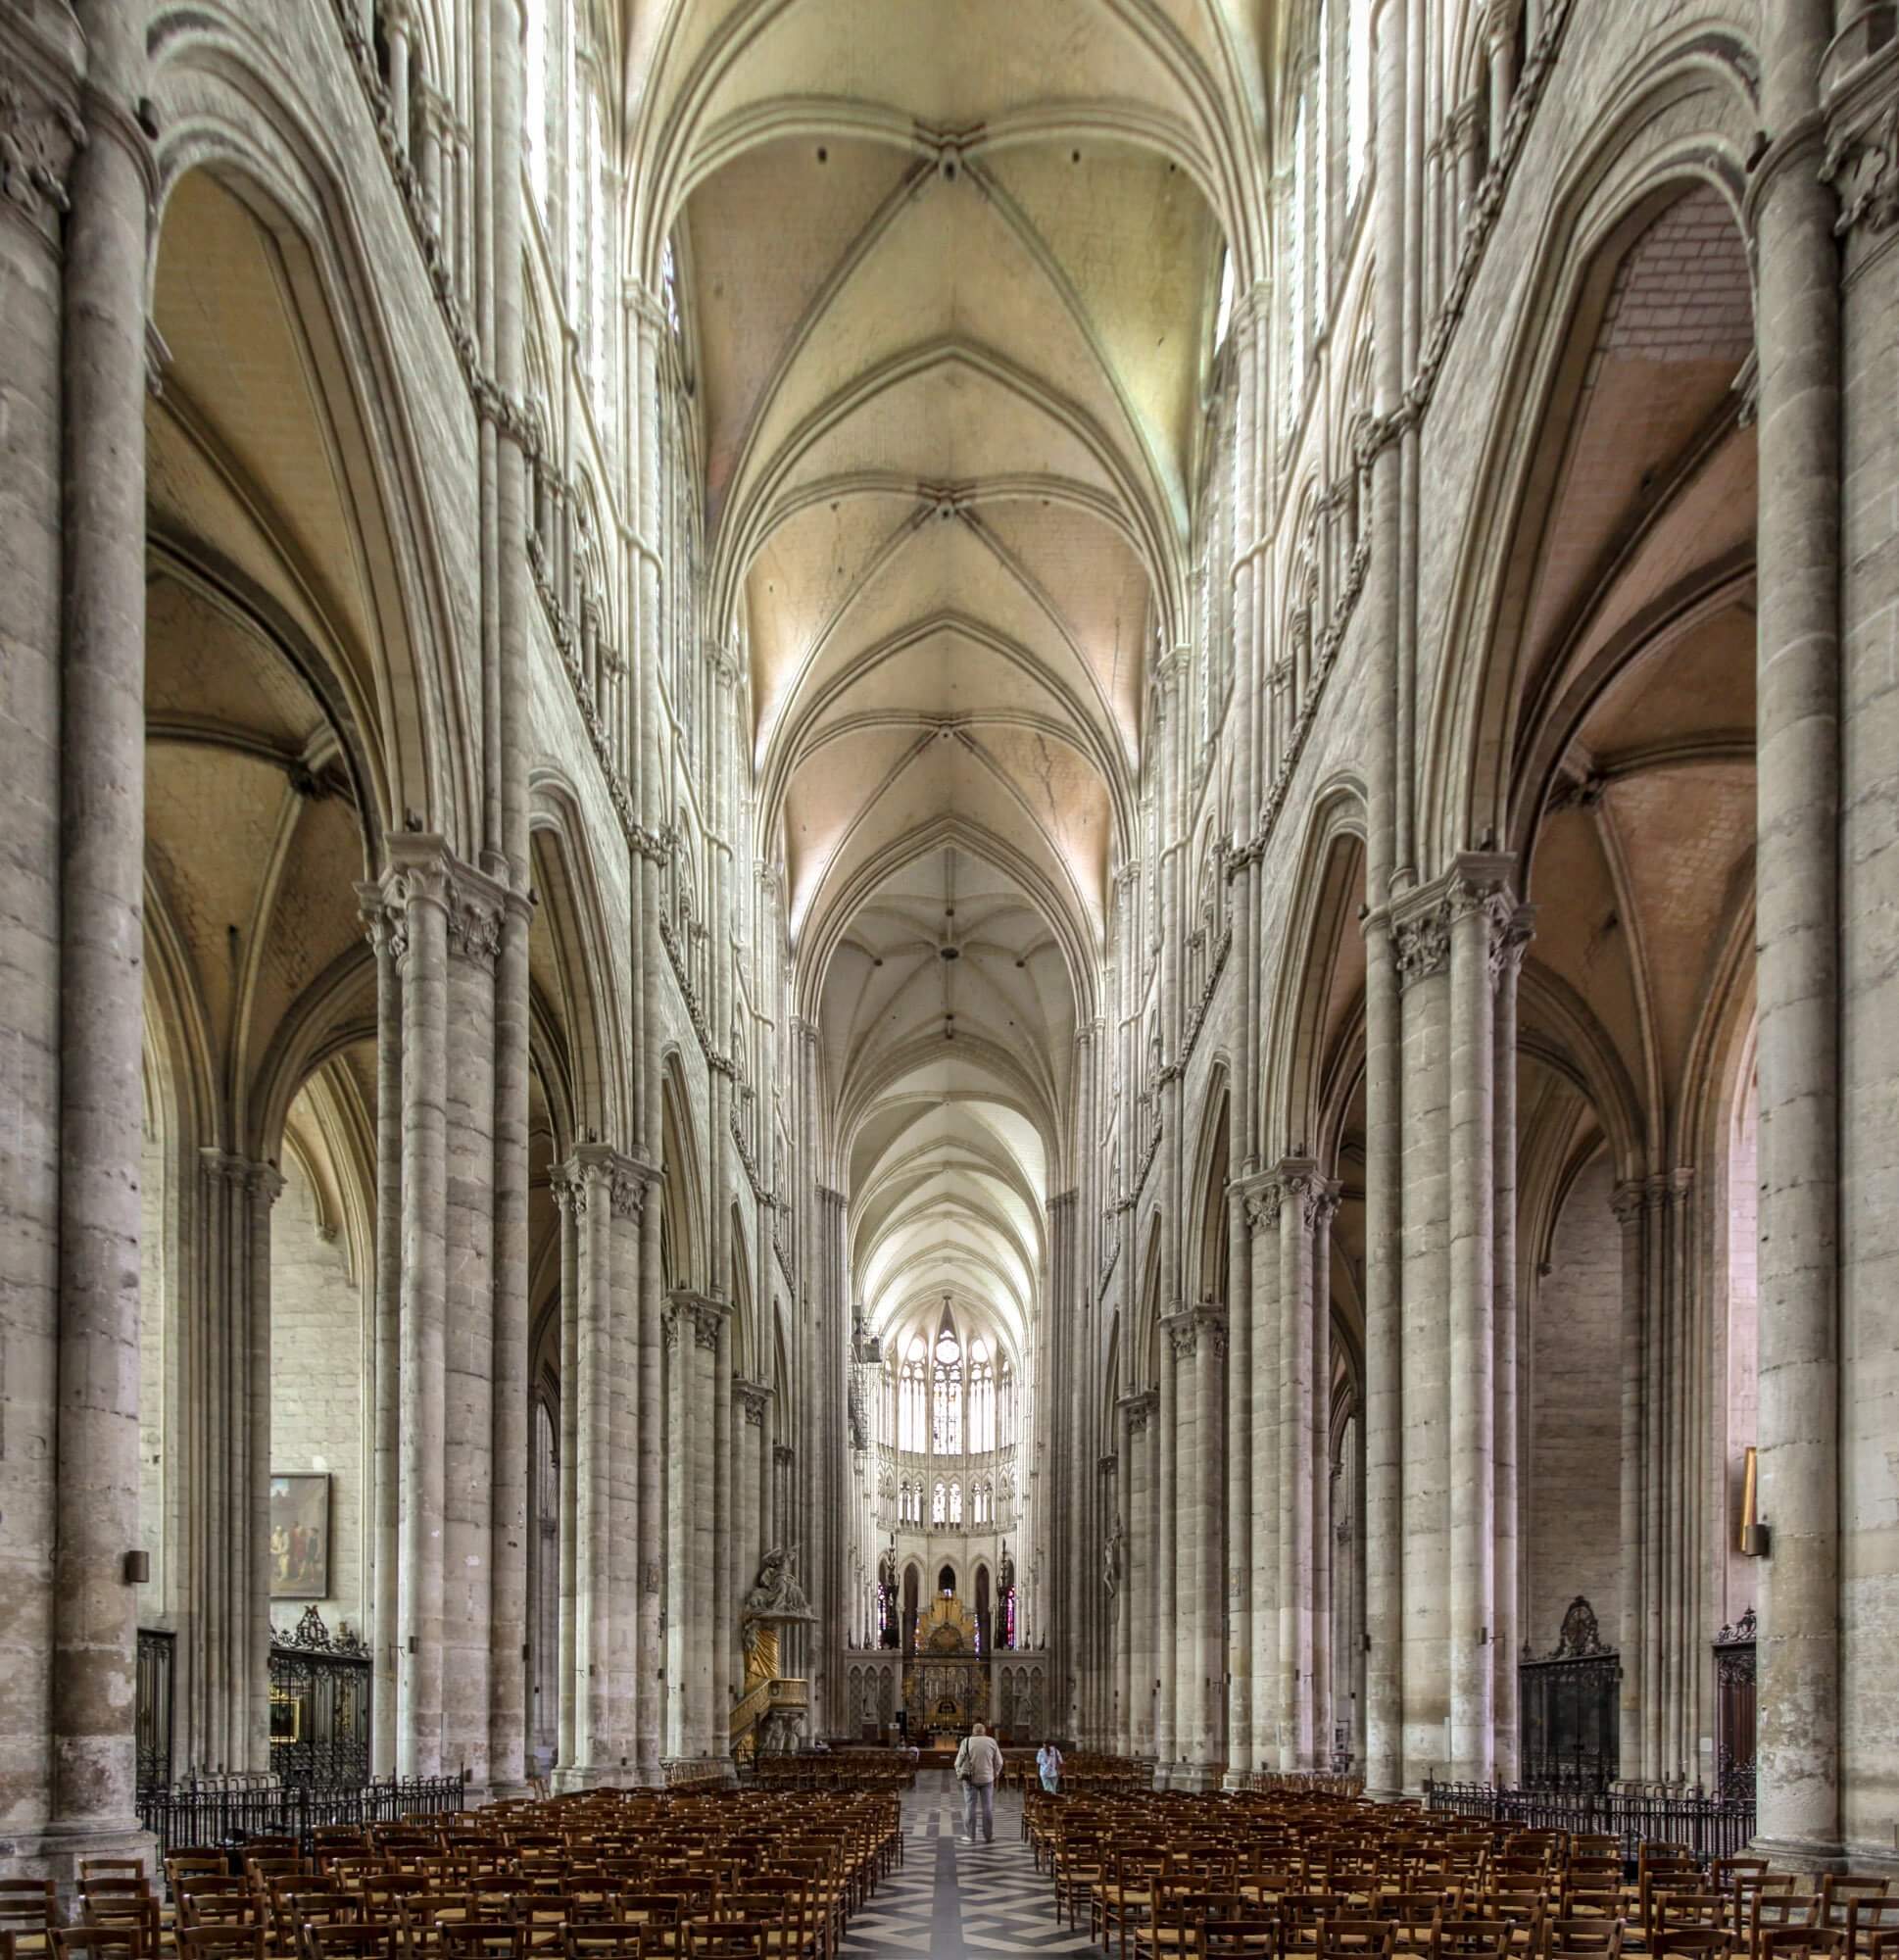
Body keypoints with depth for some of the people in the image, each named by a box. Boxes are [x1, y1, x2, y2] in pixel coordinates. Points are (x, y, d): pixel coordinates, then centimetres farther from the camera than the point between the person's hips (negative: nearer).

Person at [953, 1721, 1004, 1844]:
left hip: (970, 1779, -1)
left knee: (970, 1806, 4)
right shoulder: (991, 1742, -1)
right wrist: (995, 1774, 21)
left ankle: (970, 1836, 4)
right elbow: (999, 1762, 4)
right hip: (987, 1778, 1)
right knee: (987, 1807, 6)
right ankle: (988, 1836, 10)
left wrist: (959, 1775, 13)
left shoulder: (966, 1742, -6)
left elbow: (959, 1761, -3)